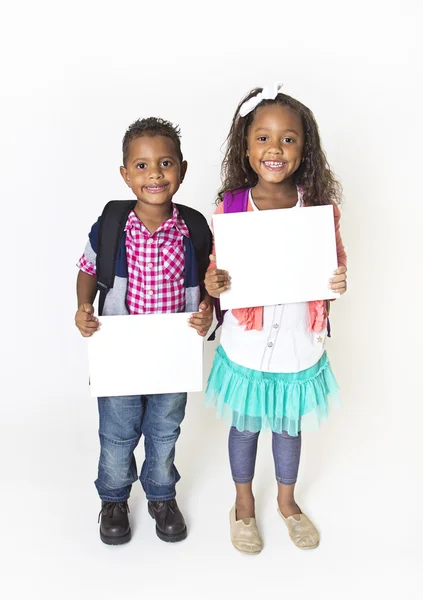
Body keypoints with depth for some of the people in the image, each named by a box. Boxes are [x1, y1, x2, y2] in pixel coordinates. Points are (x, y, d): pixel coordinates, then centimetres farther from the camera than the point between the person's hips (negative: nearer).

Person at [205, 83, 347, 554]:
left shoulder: (320, 205, -9)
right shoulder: (230, 207, -11)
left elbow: (335, 265, 1)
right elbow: (217, 270, -3)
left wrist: (339, 281, -20)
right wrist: (212, 285, -25)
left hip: (298, 342, 1)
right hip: (246, 343, -1)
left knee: (289, 425, 22)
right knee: (245, 425, 19)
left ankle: (286, 500, 49)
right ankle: (244, 503, 45)